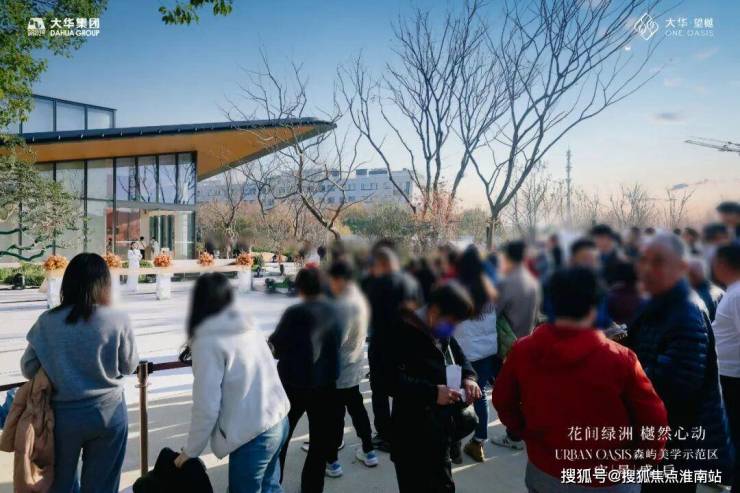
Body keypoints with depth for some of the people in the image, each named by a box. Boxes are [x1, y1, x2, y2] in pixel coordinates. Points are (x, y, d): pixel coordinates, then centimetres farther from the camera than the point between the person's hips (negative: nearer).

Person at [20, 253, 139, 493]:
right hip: (108, 413, -1)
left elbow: (28, 368, 0)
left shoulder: (47, 322, -12)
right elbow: (129, 366, -4)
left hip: (62, 414, 1)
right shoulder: (118, 320, -17)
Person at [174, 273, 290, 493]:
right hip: (279, 420, 7)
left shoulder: (207, 342, -15)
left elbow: (206, 407, -12)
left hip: (253, 434, -7)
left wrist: (190, 450, 0)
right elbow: (251, 383, 8)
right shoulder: (246, 327, 5)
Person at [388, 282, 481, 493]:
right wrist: (432, 392, -30)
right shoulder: (403, 333, -21)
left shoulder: (444, 334, 7)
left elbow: (461, 358, 19)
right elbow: (390, 379, -29)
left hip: (441, 433, 8)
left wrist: (468, 377, -3)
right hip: (413, 438, -8)